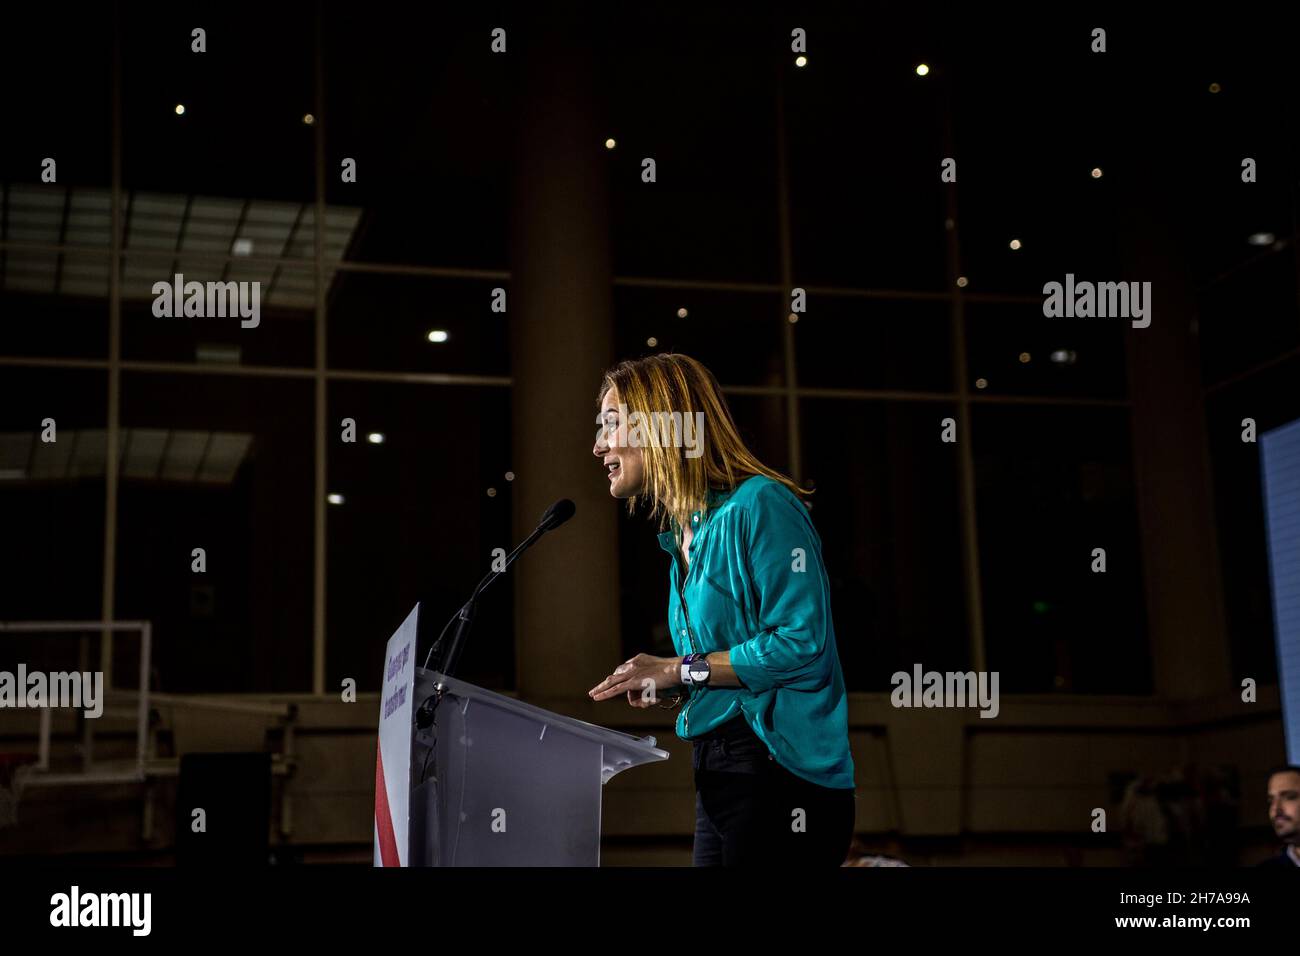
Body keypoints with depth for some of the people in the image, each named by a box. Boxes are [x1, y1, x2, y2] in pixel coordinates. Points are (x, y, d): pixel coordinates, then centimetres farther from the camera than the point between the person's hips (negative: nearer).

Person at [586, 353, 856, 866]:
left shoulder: (758, 505, -12)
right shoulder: (683, 536, 16)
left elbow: (801, 643, -20)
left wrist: (681, 669, -15)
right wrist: (673, 690, 3)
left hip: (781, 771, -9)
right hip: (718, 774, 9)